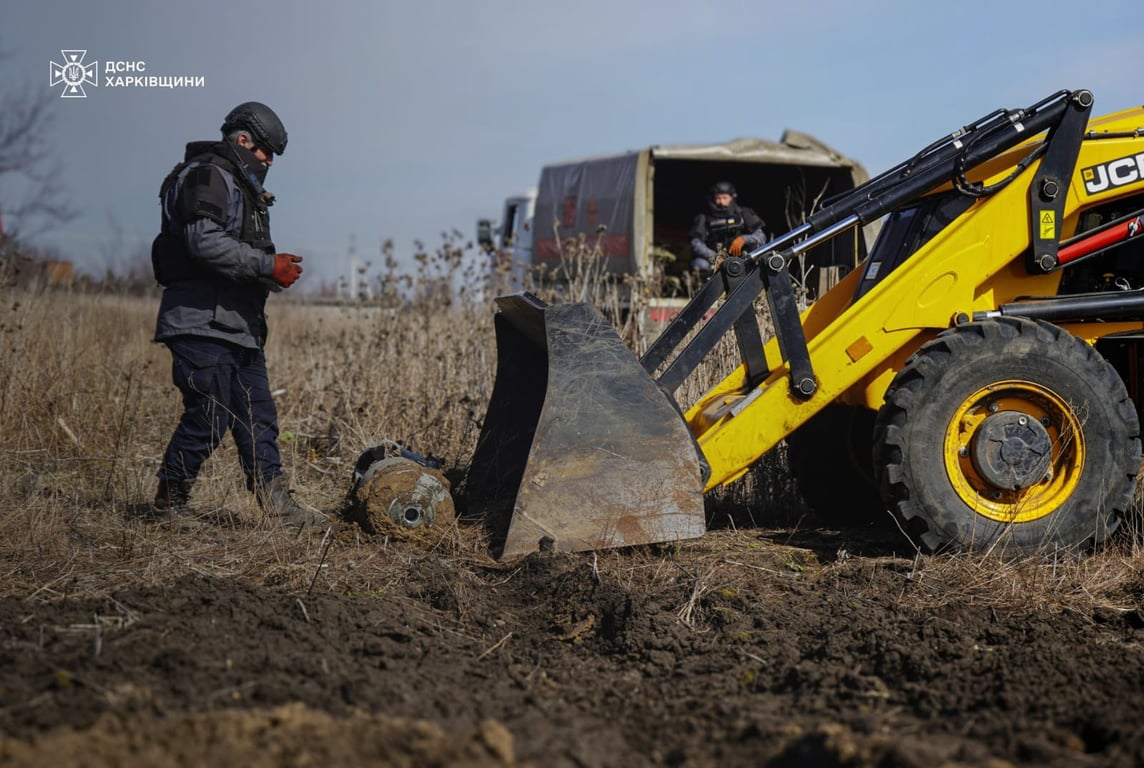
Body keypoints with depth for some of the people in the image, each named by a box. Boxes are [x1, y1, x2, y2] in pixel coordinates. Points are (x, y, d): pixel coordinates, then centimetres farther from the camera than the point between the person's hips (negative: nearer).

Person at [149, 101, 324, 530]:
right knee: (209, 420, -9)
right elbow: (205, 242, -23)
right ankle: (168, 503, 6)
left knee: (259, 418, 7)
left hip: (240, 327, 11)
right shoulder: (206, 176, -8)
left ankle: (279, 505, 7)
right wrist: (268, 265, -19)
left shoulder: (242, 187, 24)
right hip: (202, 323, -11)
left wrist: (274, 272, 9)